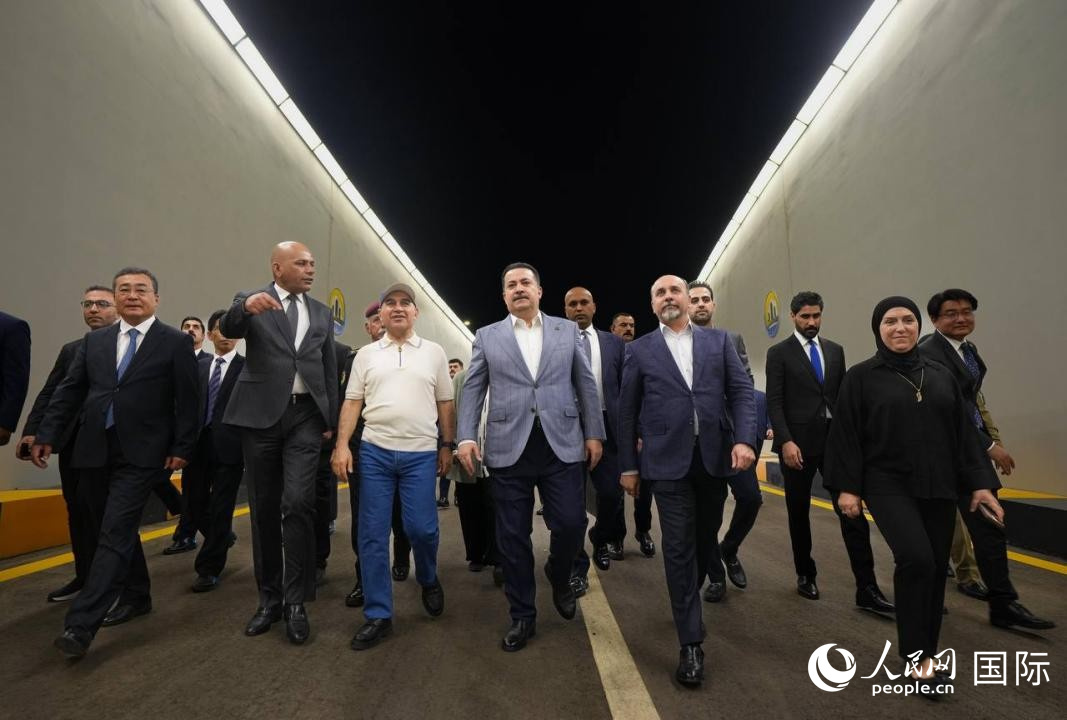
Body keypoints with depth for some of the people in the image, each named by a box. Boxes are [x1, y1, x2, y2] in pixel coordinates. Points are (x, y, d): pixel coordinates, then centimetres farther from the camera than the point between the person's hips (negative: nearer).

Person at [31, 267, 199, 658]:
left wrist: (182, 448, -9)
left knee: (114, 534, -8)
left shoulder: (176, 341, -3)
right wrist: (46, 435, 5)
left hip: (141, 454, -5)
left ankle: (80, 623, -3)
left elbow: (187, 400, -6)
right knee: (121, 529, 16)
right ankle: (136, 596, 32)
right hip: (96, 452, 5)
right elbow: (69, 391, 13)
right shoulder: (94, 341, 11)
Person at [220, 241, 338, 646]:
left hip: (305, 416, 1)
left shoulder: (322, 313, 12)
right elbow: (228, 329, -17)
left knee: (298, 504, -11)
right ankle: (269, 597, 22)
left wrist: (331, 420, 7)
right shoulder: (251, 301, 5)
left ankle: (296, 601, 1)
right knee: (264, 510, 8)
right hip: (261, 415, -1)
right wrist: (245, 306, -39)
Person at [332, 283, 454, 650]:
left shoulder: (434, 352, 6)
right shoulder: (366, 354, 9)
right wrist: (342, 445, -3)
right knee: (372, 534, 4)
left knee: (421, 528, -2)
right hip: (374, 452, 2)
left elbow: (445, 404, 7)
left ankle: (429, 580, 31)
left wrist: (448, 446, 4)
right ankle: (378, 615, 18)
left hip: (421, 453, -1)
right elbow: (352, 402, 7)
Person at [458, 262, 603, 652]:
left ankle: (559, 575, 33)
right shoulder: (487, 336, 10)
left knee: (571, 524, -1)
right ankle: (522, 616, 25)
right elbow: (473, 389, 6)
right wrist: (466, 436, -5)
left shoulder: (567, 330, 11)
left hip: (562, 444, 0)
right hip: (509, 447, 0)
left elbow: (586, 384, 10)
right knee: (513, 536, 6)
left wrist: (594, 433, 4)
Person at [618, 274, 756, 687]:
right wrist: (628, 465, 3)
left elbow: (741, 392, 4)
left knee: (704, 540, 16)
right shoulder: (640, 350, 5)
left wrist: (745, 439, -12)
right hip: (669, 460, -2)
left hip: (714, 457, 3)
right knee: (679, 548, -1)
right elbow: (627, 412, 5)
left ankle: (687, 601, 42)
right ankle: (691, 643, 8)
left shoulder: (719, 341, 10)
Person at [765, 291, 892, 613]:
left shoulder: (835, 350, 12)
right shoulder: (779, 353, -2)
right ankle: (805, 575, 27)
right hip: (798, 443, -3)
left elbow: (843, 396, 13)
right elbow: (774, 402, -8)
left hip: (835, 441, 3)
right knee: (798, 513, 10)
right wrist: (786, 441, -18)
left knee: (852, 512, -2)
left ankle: (866, 589, 6)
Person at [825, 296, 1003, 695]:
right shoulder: (860, 377, -3)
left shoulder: (940, 375, 10)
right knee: (916, 559, -22)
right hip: (888, 484, -4)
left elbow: (963, 433, 11)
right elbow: (846, 434, -5)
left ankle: (926, 651, 29)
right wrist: (847, 486, -9)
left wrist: (979, 482, 5)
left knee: (935, 569, 8)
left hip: (938, 487, 5)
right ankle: (916, 654, -3)